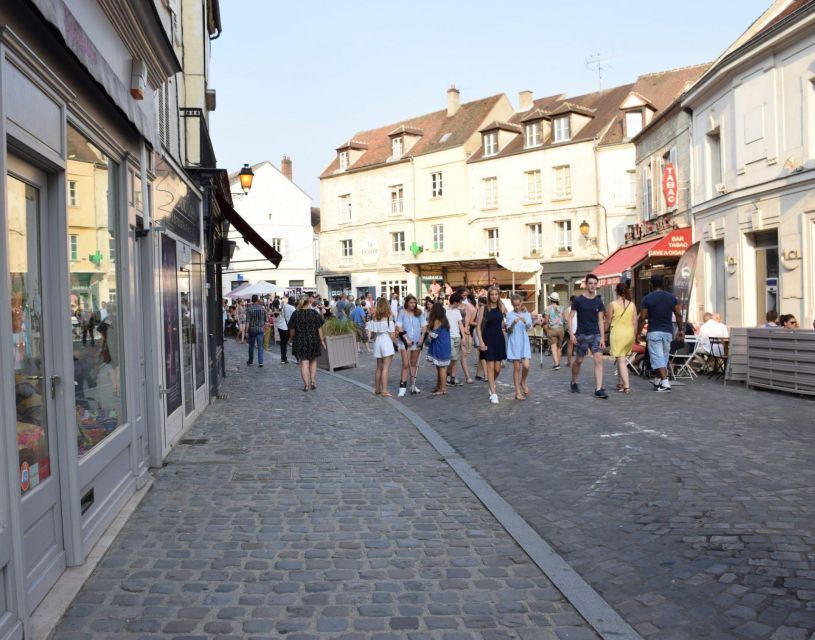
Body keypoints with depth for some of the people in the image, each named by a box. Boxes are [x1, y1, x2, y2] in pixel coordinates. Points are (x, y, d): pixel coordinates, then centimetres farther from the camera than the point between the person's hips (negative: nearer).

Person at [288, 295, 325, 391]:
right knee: (313, 361, 18)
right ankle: (313, 382, 13)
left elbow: (292, 329, 0)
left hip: (300, 341, -1)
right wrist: (322, 340, 6)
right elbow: (319, 328, -1)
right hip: (314, 340, 1)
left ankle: (306, 384, -5)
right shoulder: (315, 313, -1)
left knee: (304, 363, 0)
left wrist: (291, 338, 16)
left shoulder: (295, 314, -3)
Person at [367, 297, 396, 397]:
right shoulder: (388, 317, -10)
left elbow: (372, 334, 4)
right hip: (387, 343, -5)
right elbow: (392, 334, -9)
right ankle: (384, 390, -7)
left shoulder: (375, 318, 2)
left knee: (379, 368, 17)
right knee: (385, 368, -4)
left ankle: (377, 389, 25)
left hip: (377, 343, 5)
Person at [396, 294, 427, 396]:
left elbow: (424, 326, 5)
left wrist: (422, 338, -6)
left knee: (414, 364, 14)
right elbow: (399, 327, -9)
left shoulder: (419, 313, 3)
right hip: (405, 341, -3)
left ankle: (413, 385, 23)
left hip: (417, 341, 3)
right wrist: (406, 339, -14)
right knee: (406, 364, -8)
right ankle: (402, 387, -6)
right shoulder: (402, 313, -5)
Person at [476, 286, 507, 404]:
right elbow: (478, 326, -5)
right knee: (490, 367, -6)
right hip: (488, 339, -3)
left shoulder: (502, 308, 5)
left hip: (499, 338, 3)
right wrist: (481, 341, -12)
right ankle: (493, 393, -1)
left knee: (497, 369, 6)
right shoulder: (483, 308, -3)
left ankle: (492, 384, 36)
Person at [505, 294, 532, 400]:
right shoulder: (510, 315, 0)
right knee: (516, 367, -1)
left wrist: (525, 322, -16)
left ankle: (523, 382, 21)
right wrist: (513, 324, -25)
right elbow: (509, 330, -5)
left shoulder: (527, 314, 7)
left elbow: (528, 329, 4)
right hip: (514, 343, -2)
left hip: (524, 342, 2)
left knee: (526, 366, -9)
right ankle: (518, 392, 7)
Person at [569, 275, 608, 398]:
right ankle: (574, 383, 32)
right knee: (578, 360, 8)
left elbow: (600, 320, 7)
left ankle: (598, 389, -11)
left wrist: (602, 337, 0)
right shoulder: (578, 300, -4)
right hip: (582, 335, -2)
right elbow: (570, 317, -2)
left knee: (599, 360, -10)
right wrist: (571, 334, -11)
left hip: (595, 335, 2)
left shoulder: (598, 301, 6)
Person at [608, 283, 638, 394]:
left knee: (621, 360, -4)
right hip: (629, 334, 4)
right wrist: (635, 335, 12)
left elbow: (609, 321, -3)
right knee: (621, 358, 21)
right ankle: (620, 383, 28)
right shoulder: (632, 305, 2)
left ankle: (626, 386, -15)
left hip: (617, 333, -4)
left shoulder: (613, 304, -7)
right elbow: (635, 323, 2)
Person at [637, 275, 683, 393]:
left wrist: (638, 333, 1)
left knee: (658, 358, -7)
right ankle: (658, 382, 23)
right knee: (664, 358, 15)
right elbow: (679, 315, 6)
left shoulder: (647, 299, -5)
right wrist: (681, 330, 15)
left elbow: (642, 318, -7)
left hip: (654, 332, -4)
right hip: (668, 331, 4)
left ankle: (665, 384, -19)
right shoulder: (672, 297, 6)